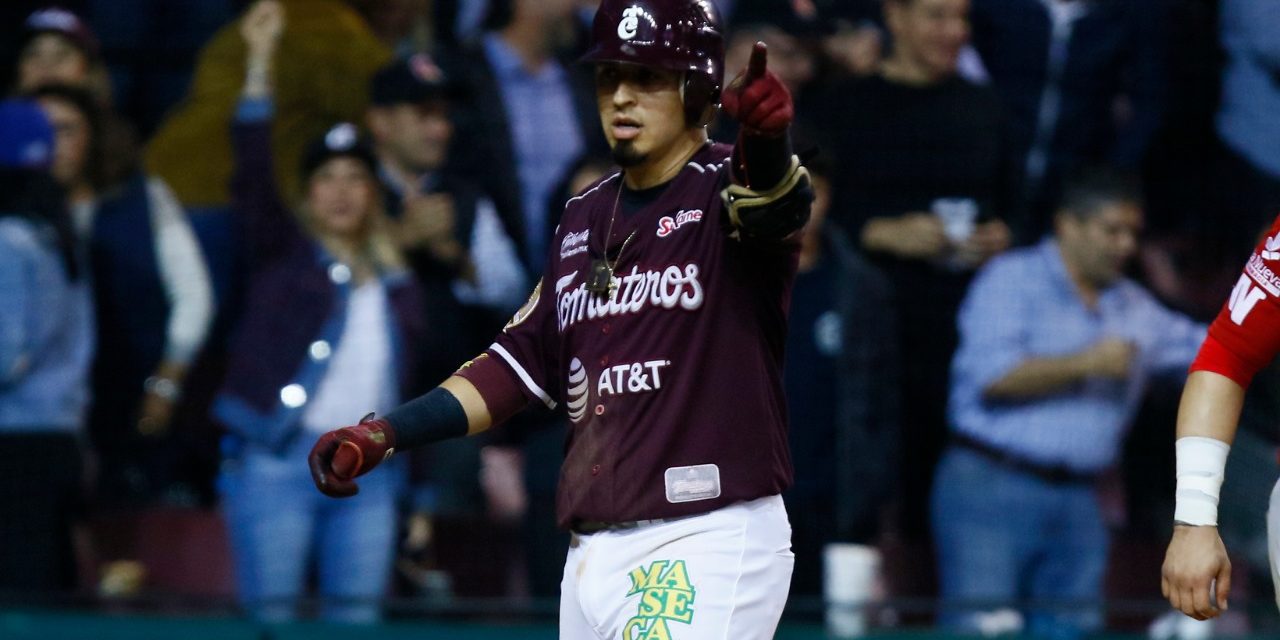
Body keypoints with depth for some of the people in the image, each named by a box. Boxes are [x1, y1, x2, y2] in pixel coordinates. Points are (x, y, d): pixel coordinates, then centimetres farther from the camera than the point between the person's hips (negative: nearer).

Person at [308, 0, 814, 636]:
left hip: (705, 546, -8)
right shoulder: (585, 218, 16)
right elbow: (522, 362, 18)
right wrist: (384, 433, 8)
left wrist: (766, 144, -54)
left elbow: (778, 201, -30)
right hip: (593, 553, 8)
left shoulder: (724, 189, -6)